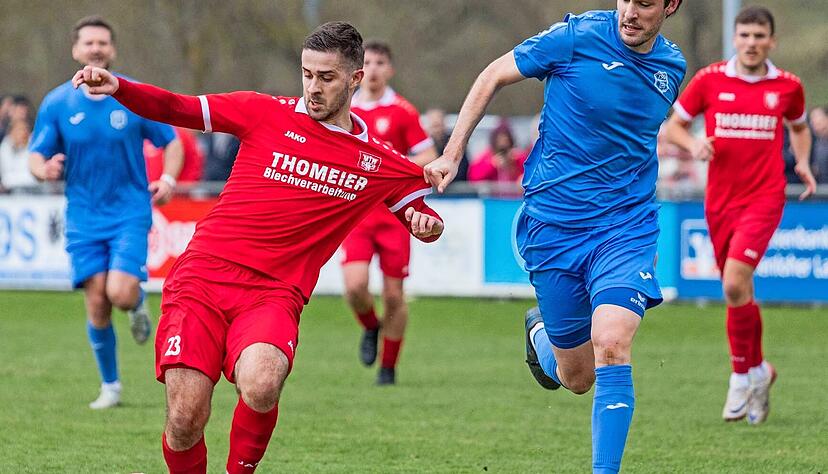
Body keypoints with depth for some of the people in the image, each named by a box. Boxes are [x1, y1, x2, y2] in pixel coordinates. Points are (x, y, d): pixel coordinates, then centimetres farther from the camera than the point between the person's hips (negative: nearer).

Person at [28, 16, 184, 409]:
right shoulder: (57, 104, 0)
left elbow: (171, 142, 7)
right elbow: (36, 157, 2)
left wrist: (168, 179, -13)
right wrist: (45, 170, -22)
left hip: (130, 212, -1)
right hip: (84, 217, 1)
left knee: (120, 292, -21)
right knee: (96, 304, -5)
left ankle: (138, 305, 18)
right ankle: (110, 386, 13)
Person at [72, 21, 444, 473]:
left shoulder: (380, 162, 10)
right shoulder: (266, 113, 6)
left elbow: (421, 210, 23)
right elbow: (177, 109, 6)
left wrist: (427, 223, -1)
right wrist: (118, 88, -12)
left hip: (273, 296, 0)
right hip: (202, 279, 0)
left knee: (260, 389, -32)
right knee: (185, 423, -14)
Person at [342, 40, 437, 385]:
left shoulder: (402, 111, -2)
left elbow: (429, 159, -3)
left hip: (394, 212, -2)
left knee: (393, 294, -1)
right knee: (355, 285, -17)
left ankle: (388, 367, 15)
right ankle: (370, 328, 17)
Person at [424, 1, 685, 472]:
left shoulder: (672, 66, 3)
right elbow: (494, 76, 1)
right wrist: (452, 155, -2)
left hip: (626, 226, 1)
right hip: (553, 224, -1)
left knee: (612, 345, -23)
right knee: (576, 377, 8)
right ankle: (539, 331, 44)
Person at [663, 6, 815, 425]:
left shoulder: (787, 86, 2)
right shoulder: (709, 80, 0)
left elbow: (799, 127, 21)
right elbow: (673, 125, 8)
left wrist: (803, 163, 4)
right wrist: (693, 144, -13)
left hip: (764, 198, -2)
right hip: (720, 199, 3)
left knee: (735, 284, -19)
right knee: (739, 293, 10)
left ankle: (743, 375, -2)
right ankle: (758, 369, 30)